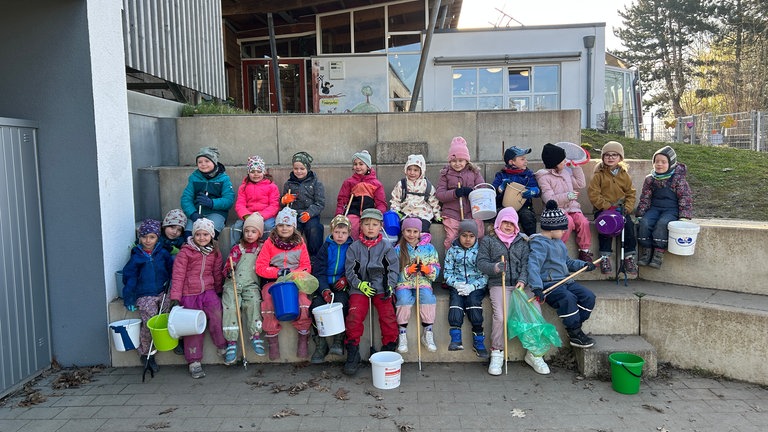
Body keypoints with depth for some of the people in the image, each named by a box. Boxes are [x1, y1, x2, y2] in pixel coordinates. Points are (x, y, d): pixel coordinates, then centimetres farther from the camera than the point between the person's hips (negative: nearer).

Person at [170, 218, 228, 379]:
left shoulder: (214, 252, 8)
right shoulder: (185, 252, -4)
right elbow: (178, 275, -7)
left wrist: (218, 291, 20)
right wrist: (175, 297, -13)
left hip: (208, 290, 2)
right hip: (189, 293, -2)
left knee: (217, 313, -23)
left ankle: (222, 346, -6)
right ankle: (194, 362, 6)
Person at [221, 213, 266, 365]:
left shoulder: (262, 248, 16)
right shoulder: (237, 248, 17)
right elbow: (227, 266, 13)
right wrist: (228, 272, -8)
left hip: (251, 284, -1)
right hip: (233, 283, 1)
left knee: (253, 302, -30)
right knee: (230, 306, -21)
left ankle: (255, 336, -26)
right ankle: (231, 342, -21)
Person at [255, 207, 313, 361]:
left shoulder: (300, 244, 9)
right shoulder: (269, 243, 5)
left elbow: (306, 267, 6)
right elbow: (260, 267, -1)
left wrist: (292, 273, -13)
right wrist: (278, 272, -14)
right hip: (272, 282, 0)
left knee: (303, 303, -29)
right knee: (269, 304, -30)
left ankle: (303, 338, -7)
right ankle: (272, 340, -9)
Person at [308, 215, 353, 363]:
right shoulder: (325, 248, 8)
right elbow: (318, 272, 0)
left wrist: (346, 279, -15)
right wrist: (324, 290, -17)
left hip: (342, 286, -1)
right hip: (324, 286, 1)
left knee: (340, 303, -33)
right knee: (316, 305, -26)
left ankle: (338, 340, -21)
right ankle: (320, 343, -14)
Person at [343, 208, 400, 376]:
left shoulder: (386, 247, 8)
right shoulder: (354, 247, 8)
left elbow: (393, 269, 6)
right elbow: (350, 271, 5)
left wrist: (390, 286, -8)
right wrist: (359, 284, -10)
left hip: (381, 288, 0)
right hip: (360, 288, 0)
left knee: (388, 316, -19)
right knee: (354, 317, -19)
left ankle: (388, 351, 0)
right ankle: (353, 354, -6)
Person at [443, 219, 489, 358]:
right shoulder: (453, 250, 10)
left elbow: (486, 274, -1)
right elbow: (447, 271, 7)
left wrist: (472, 286, -17)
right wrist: (456, 284, -13)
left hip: (476, 286, -1)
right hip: (457, 285, 1)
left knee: (473, 299, -31)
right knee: (456, 298, -30)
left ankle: (478, 341, -25)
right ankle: (456, 339, -36)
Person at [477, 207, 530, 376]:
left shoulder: (522, 242, 21)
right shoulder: (488, 241, 13)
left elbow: (525, 263, 12)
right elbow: (481, 262, 3)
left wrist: (523, 280, -6)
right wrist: (495, 267, -17)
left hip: (519, 284, 3)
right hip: (498, 285, -3)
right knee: (501, 317, -26)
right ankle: (497, 353, -8)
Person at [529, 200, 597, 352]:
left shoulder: (559, 243, 20)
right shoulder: (539, 243, -12)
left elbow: (568, 262, 31)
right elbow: (533, 265, -26)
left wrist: (583, 265, 12)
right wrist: (537, 288, -37)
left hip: (565, 281, 9)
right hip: (548, 283, -9)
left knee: (588, 296, -8)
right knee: (568, 298, -33)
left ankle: (574, 327, 2)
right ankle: (575, 334, -17)